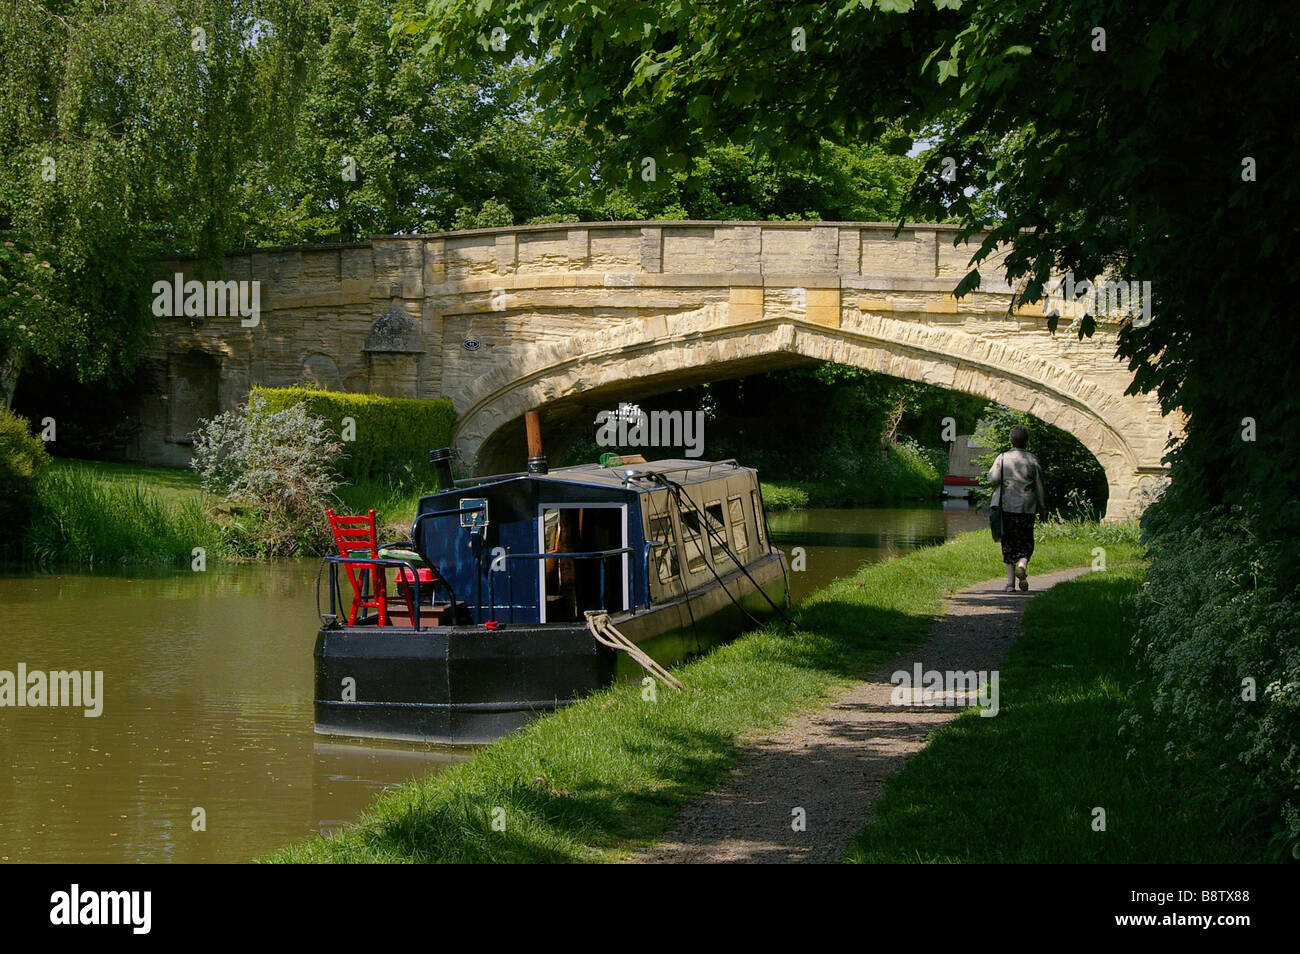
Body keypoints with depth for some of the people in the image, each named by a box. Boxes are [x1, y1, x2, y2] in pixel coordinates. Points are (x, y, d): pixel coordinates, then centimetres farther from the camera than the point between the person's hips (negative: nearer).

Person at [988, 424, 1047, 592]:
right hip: (1027, 508, 0)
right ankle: (1022, 565, -18)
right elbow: (1040, 486, 4)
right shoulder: (1032, 460, 0)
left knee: (1008, 544, 7)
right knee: (1026, 542, 12)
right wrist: (1042, 506, 16)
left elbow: (993, 479, -13)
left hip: (1007, 507, 0)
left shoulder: (1002, 458, -2)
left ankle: (1010, 582, 3)